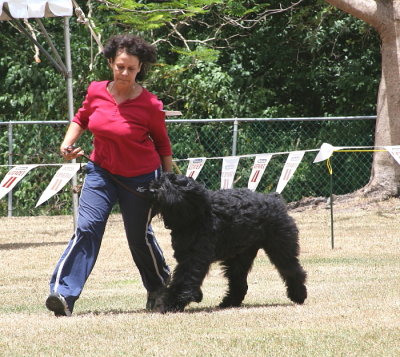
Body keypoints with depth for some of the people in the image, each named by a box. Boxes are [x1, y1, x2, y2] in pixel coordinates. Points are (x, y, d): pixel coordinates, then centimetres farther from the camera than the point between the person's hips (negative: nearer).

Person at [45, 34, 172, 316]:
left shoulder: (150, 105, -15)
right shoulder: (96, 92, -6)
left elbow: (163, 145, -1)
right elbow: (81, 118, 16)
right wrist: (68, 143, -1)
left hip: (140, 177, -2)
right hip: (102, 171, 2)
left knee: (139, 236, 9)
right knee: (87, 228, -14)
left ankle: (160, 287, 37)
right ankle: (63, 294, -22)